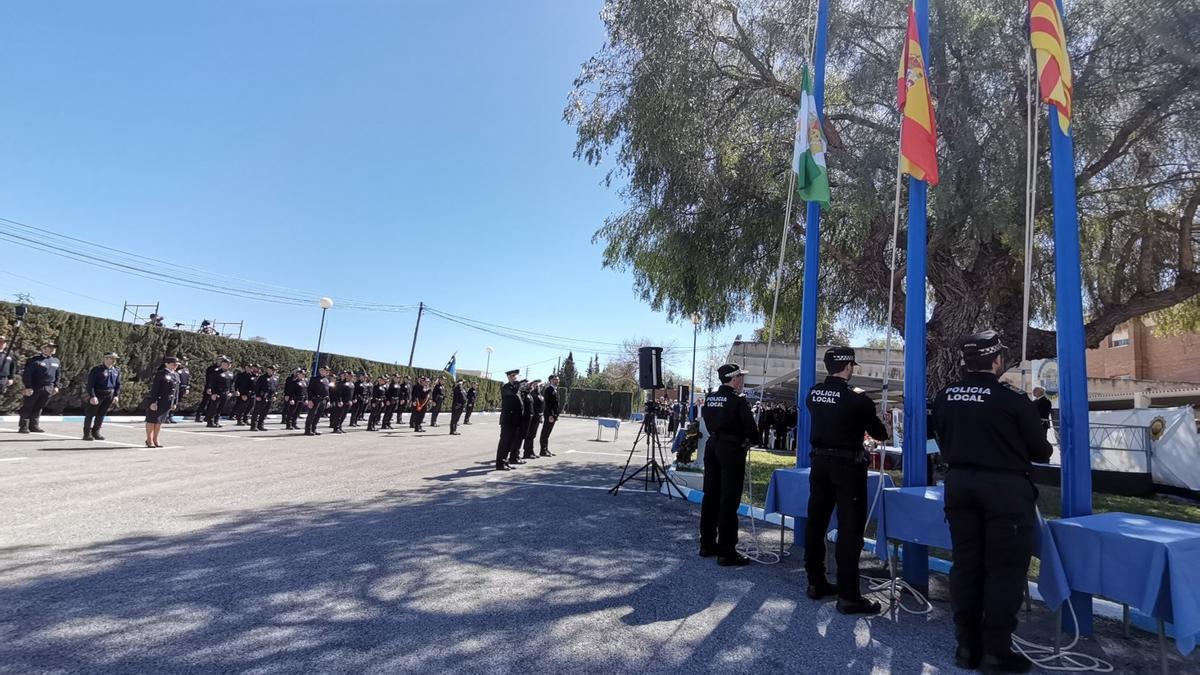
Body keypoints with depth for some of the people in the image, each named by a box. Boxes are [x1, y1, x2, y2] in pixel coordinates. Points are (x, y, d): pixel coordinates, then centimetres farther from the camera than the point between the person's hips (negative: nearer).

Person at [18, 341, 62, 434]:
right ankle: (23, 426, 9)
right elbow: (27, 374, -9)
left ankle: (34, 425, 17)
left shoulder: (56, 361, 12)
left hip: (48, 388, 5)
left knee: (39, 407, 11)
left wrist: (56, 386, 13)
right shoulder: (35, 360, -7)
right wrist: (28, 387, -14)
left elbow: (58, 375, 20)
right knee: (27, 407, 3)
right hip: (34, 388, -5)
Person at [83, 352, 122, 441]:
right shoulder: (97, 370, -7)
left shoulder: (117, 371, 10)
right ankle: (87, 433, 11)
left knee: (101, 415, 10)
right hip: (97, 394, -5)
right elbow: (90, 384, -10)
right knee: (90, 414, 3)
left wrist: (117, 396, 5)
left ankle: (96, 432, 21)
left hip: (109, 395, 5)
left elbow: (118, 385, 15)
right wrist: (92, 396, -17)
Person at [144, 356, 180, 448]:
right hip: (157, 401, -7)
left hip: (168, 402, 7)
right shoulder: (160, 374, -11)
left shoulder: (175, 376, 11)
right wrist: (153, 402, -19)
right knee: (152, 420, 4)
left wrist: (174, 402, 13)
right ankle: (149, 440, 13)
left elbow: (176, 390, 14)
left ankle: (155, 440, 22)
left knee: (160, 421, 13)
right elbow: (154, 389, -15)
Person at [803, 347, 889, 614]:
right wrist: (883, 431, 23)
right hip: (848, 465, -6)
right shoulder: (857, 400, -15)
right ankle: (848, 596, 5)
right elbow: (878, 433, -1)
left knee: (816, 523, 13)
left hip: (820, 462, 6)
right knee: (850, 529, 0)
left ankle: (816, 583, 25)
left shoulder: (813, 394, 0)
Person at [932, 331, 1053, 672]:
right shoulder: (1013, 400, -14)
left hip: (959, 483, 5)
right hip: (1004, 488, -5)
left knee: (965, 564, 12)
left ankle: (967, 646, 22)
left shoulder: (944, 397, 0)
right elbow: (1040, 452, -2)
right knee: (1004, 568, 6)